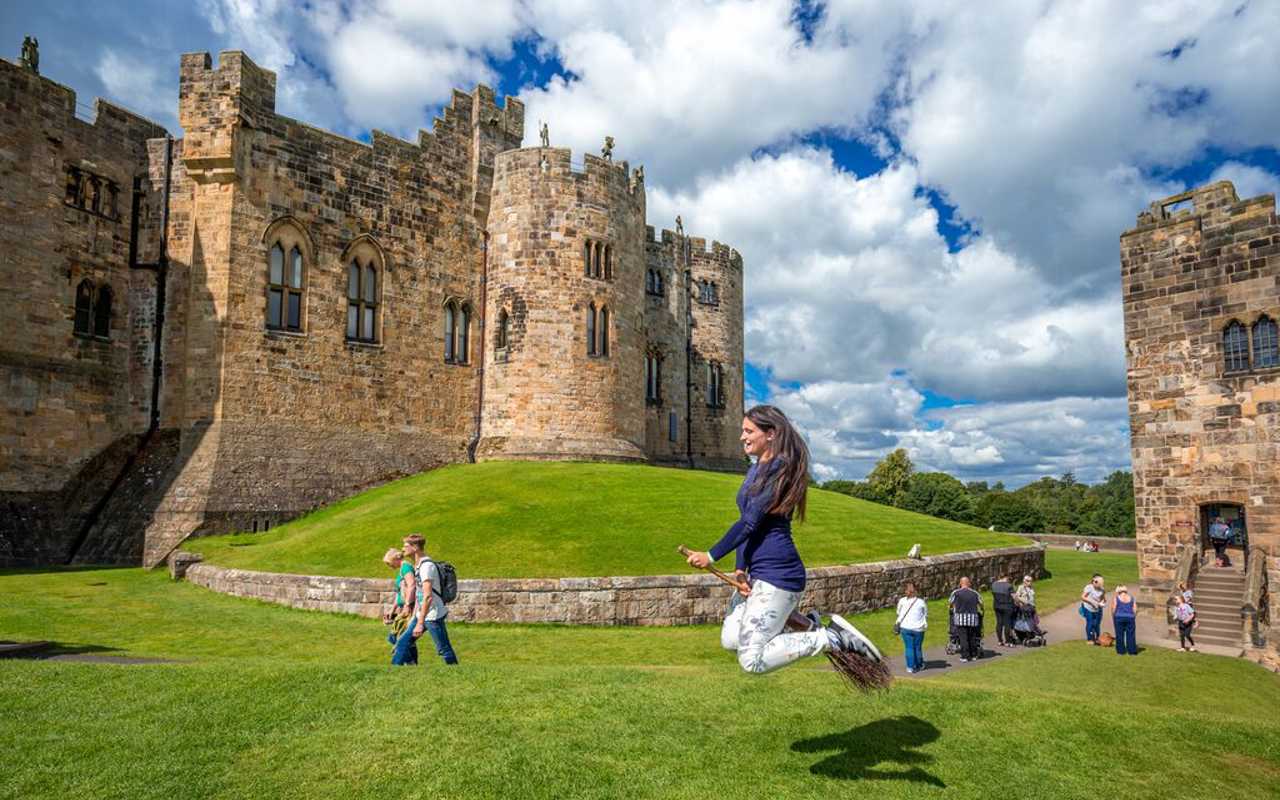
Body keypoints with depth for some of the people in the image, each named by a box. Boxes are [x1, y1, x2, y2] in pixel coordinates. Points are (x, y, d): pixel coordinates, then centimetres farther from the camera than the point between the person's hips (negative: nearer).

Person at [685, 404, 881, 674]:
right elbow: (746, 524, 11)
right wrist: (740, 569, -2)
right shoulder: (755, 470, 14)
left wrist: (711, 556, -16)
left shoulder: (780, 469, -15)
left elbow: (750, 522, -20)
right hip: (758, 572, 10)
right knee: (730, 639, 18)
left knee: (751, 660, -10)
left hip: (778, 574, -10)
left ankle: (833, 637, -3)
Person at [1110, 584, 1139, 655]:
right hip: (1130, 618, 2)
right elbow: (1135, 609, 3)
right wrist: (1133, 617, 13)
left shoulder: (1116, 598, 1)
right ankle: (1132, 651, 7)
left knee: (1120, 635, 4)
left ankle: (1121, 651, 6)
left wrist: (1113, 618, 6)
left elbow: (1113, 609, -4)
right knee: (1130, 635, 6)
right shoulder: (1131, 598, 8)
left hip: (1119, 618, -2)